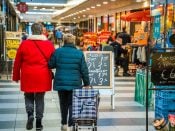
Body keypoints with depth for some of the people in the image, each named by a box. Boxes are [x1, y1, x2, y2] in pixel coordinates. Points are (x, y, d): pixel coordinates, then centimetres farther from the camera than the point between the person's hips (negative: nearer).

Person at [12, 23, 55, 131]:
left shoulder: (24, 44, -2)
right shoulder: (49, 45, 1)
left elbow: (17, 62, 2)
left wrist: (16, 76, 13)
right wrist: (51, 75, 20)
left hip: (28, 76, -1)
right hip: (42, 76, 1)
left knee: (28, 96, 18)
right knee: (40, 98, 10)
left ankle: (30, 114, -5)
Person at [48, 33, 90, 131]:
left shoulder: (58, 51, -4)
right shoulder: (79, 53, -4)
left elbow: (51, 65, 1)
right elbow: (84, 70, -3)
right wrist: (86, 83, 5)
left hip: (61, 82, 1)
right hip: (75, 83, -1)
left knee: (63, 103, 15)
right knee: (72, 104, 5)